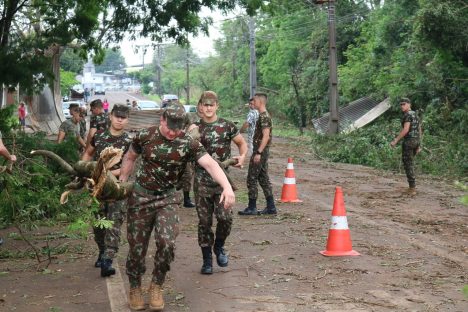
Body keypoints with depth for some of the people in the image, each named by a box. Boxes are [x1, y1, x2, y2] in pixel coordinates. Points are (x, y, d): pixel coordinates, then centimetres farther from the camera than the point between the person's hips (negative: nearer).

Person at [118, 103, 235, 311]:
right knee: (137, 247, 5)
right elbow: (130, 158, 10)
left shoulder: (188, 144, -12)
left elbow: (210, 164, -25)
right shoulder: (145, 136, -8)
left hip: (167, 198, 0)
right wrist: (121, 183, 10)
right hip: (140, 196, 1)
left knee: (166, 242, -18)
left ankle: (157, 286, 8)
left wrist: (227, 187, -40)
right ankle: (135, 289, 29)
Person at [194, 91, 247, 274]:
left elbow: (242, 143, 13)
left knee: (225, 217, -14)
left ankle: (219, 247, 15)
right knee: (204, 221, 5)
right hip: (202, 180, 2)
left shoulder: (227, 126, 1)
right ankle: (207, 259, 18)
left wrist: (242, 156, -6)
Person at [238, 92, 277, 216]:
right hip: (262, 151, 10)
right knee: (263, 178, 12)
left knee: (251, 179, -4)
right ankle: (271, 207, 14)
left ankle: (251, 208, 1)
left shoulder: (264, 116, -16)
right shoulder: (263, 115, 15)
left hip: (260, 151, -10)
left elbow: (266, 136, -22)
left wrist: (258, 152, -24)